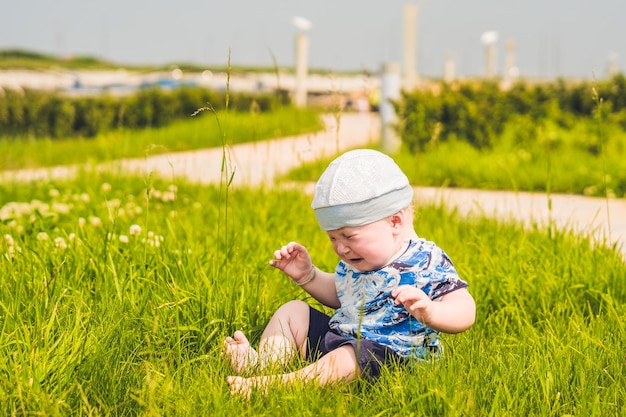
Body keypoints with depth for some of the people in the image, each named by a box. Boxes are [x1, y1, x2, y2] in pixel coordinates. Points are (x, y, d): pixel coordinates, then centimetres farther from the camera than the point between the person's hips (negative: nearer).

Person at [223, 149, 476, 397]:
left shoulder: (426, 264, -17)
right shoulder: (355, 260, 9)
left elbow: (464, 312, -27)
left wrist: (430, 312, -47)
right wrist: (307, 275, 13)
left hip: (388, 359, -10)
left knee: (350, 357, -38)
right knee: (293, 312, 10)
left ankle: (274, 384, -45)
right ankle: (262, 363, -15)